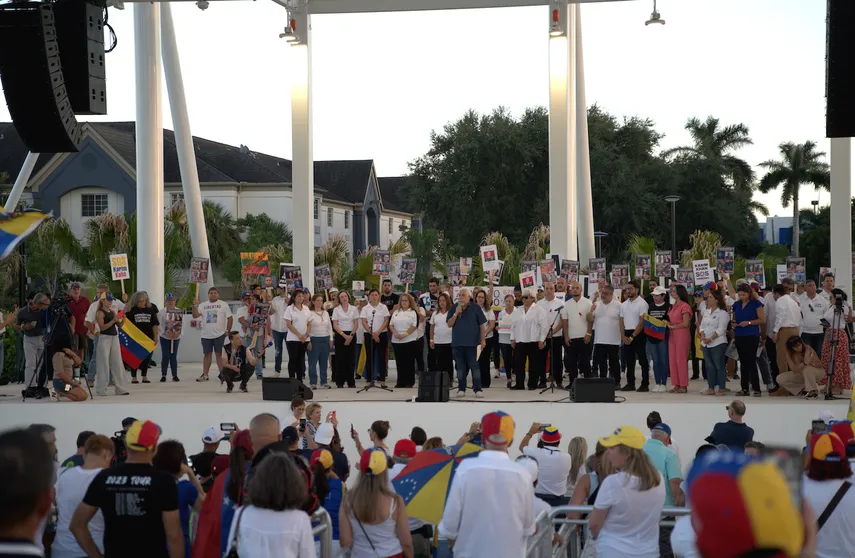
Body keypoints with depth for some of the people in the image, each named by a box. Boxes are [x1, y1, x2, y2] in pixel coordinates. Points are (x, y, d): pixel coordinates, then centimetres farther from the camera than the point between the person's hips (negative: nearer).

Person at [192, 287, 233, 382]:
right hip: (206, 335, 3)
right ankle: (205, 375, 10)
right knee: (207, 354, 6)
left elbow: (230, 317, 0)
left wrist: (228, 331, -5)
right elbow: (195, 315, 1)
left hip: (219, 334, -3)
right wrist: (195, 306, -13)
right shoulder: (203, 305, 9)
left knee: (219, 354, -2)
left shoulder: (223, 305, 1)